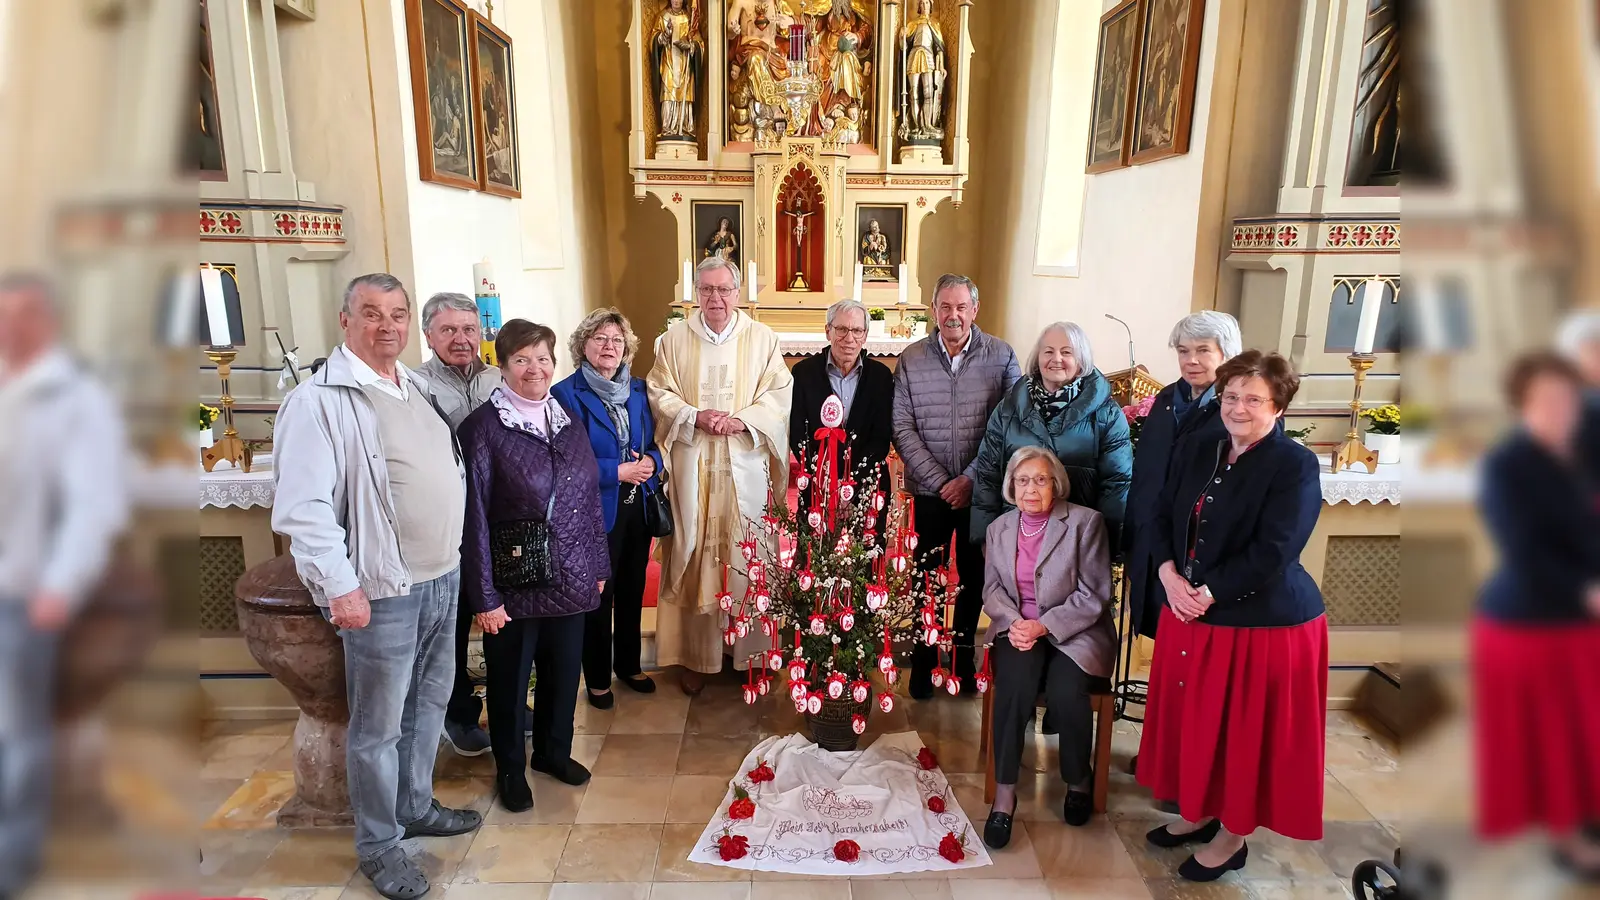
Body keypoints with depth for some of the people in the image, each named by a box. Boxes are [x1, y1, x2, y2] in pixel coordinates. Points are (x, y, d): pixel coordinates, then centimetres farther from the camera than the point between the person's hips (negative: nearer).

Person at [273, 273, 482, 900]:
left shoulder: (415, 388, 11)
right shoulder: (319, 400, -14)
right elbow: (302, 507, -18)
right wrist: (339, 587, -21)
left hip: (443, 578, 8)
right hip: (382, 591, -8)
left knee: (429, 702, 21)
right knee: (378, 725, 7)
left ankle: (416, 807, 40)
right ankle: (377, 845, 25)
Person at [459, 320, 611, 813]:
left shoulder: (569, 422, 6)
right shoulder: (483, 428, -11)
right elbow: (475, 515, -13)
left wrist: (598, 566, 10)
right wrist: (484, 596, -14)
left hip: (570, 580, 5)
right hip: (514, 582, -5)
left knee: (564, 670, 17)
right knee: (509, 678, 11)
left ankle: (553, 751, 40)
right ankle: (510, 768, 32)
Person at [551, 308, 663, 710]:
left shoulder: (638, 390, 7)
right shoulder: (567, 394, -11)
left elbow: (653, 442, 13)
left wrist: (651, 461, -9)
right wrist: (617, 472, -20)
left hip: (638, 507, 5)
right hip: (596, 511, -5)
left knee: (632, 589, 17)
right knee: (598, 594, 7)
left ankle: (629, 665, 35)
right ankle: (597, 678, 25)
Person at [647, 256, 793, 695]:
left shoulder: (762, 338, 4)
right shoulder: (674, 339, 6)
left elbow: (779, 392, 0)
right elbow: (659, 394, 3)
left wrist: (743, 419, -15)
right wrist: (695, 417, -14)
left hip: (745, 466, 0)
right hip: (691, 467, 1)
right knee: (692, 556, 3)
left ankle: (747, 649, 18)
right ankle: (695, 655, 14)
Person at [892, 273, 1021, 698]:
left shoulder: (1002, 356, -3)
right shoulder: (911, 360, -1)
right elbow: (903, 429, -4)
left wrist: (970, 478, -13)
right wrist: (941, 482, -11)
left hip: (982, 490, 0)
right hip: (930, 490, 0)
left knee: (974, 576, 12)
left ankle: (963, 656, 29)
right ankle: (923, 661, 22)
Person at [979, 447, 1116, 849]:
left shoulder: (1085, 522, -4)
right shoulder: (1000, 528, 10)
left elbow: (1092, 596, -7)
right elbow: (992, 589, 11)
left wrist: (1044, 625, -18)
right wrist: (1014, 622, -10)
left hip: (1074, 632, -2)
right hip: (1017, 629, 2)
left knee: (1064, 691, -29)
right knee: (1015, 680, -29)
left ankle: (1079, 781, 1)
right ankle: (1004, 792, -21)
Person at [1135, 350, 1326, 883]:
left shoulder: (1295, 466, -13)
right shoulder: (1204, 455, 8)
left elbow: (1271, 553, -21)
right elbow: (1163, 517, 8)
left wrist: (1207, 594, -19)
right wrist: (1170, 575, -9)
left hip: (1262, 623, -6)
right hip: (1191, 615, 7)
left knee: (1245, 732, 7)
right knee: (1195, 718, 17)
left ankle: (1233, 838, 26)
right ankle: (1199, 813, 37)